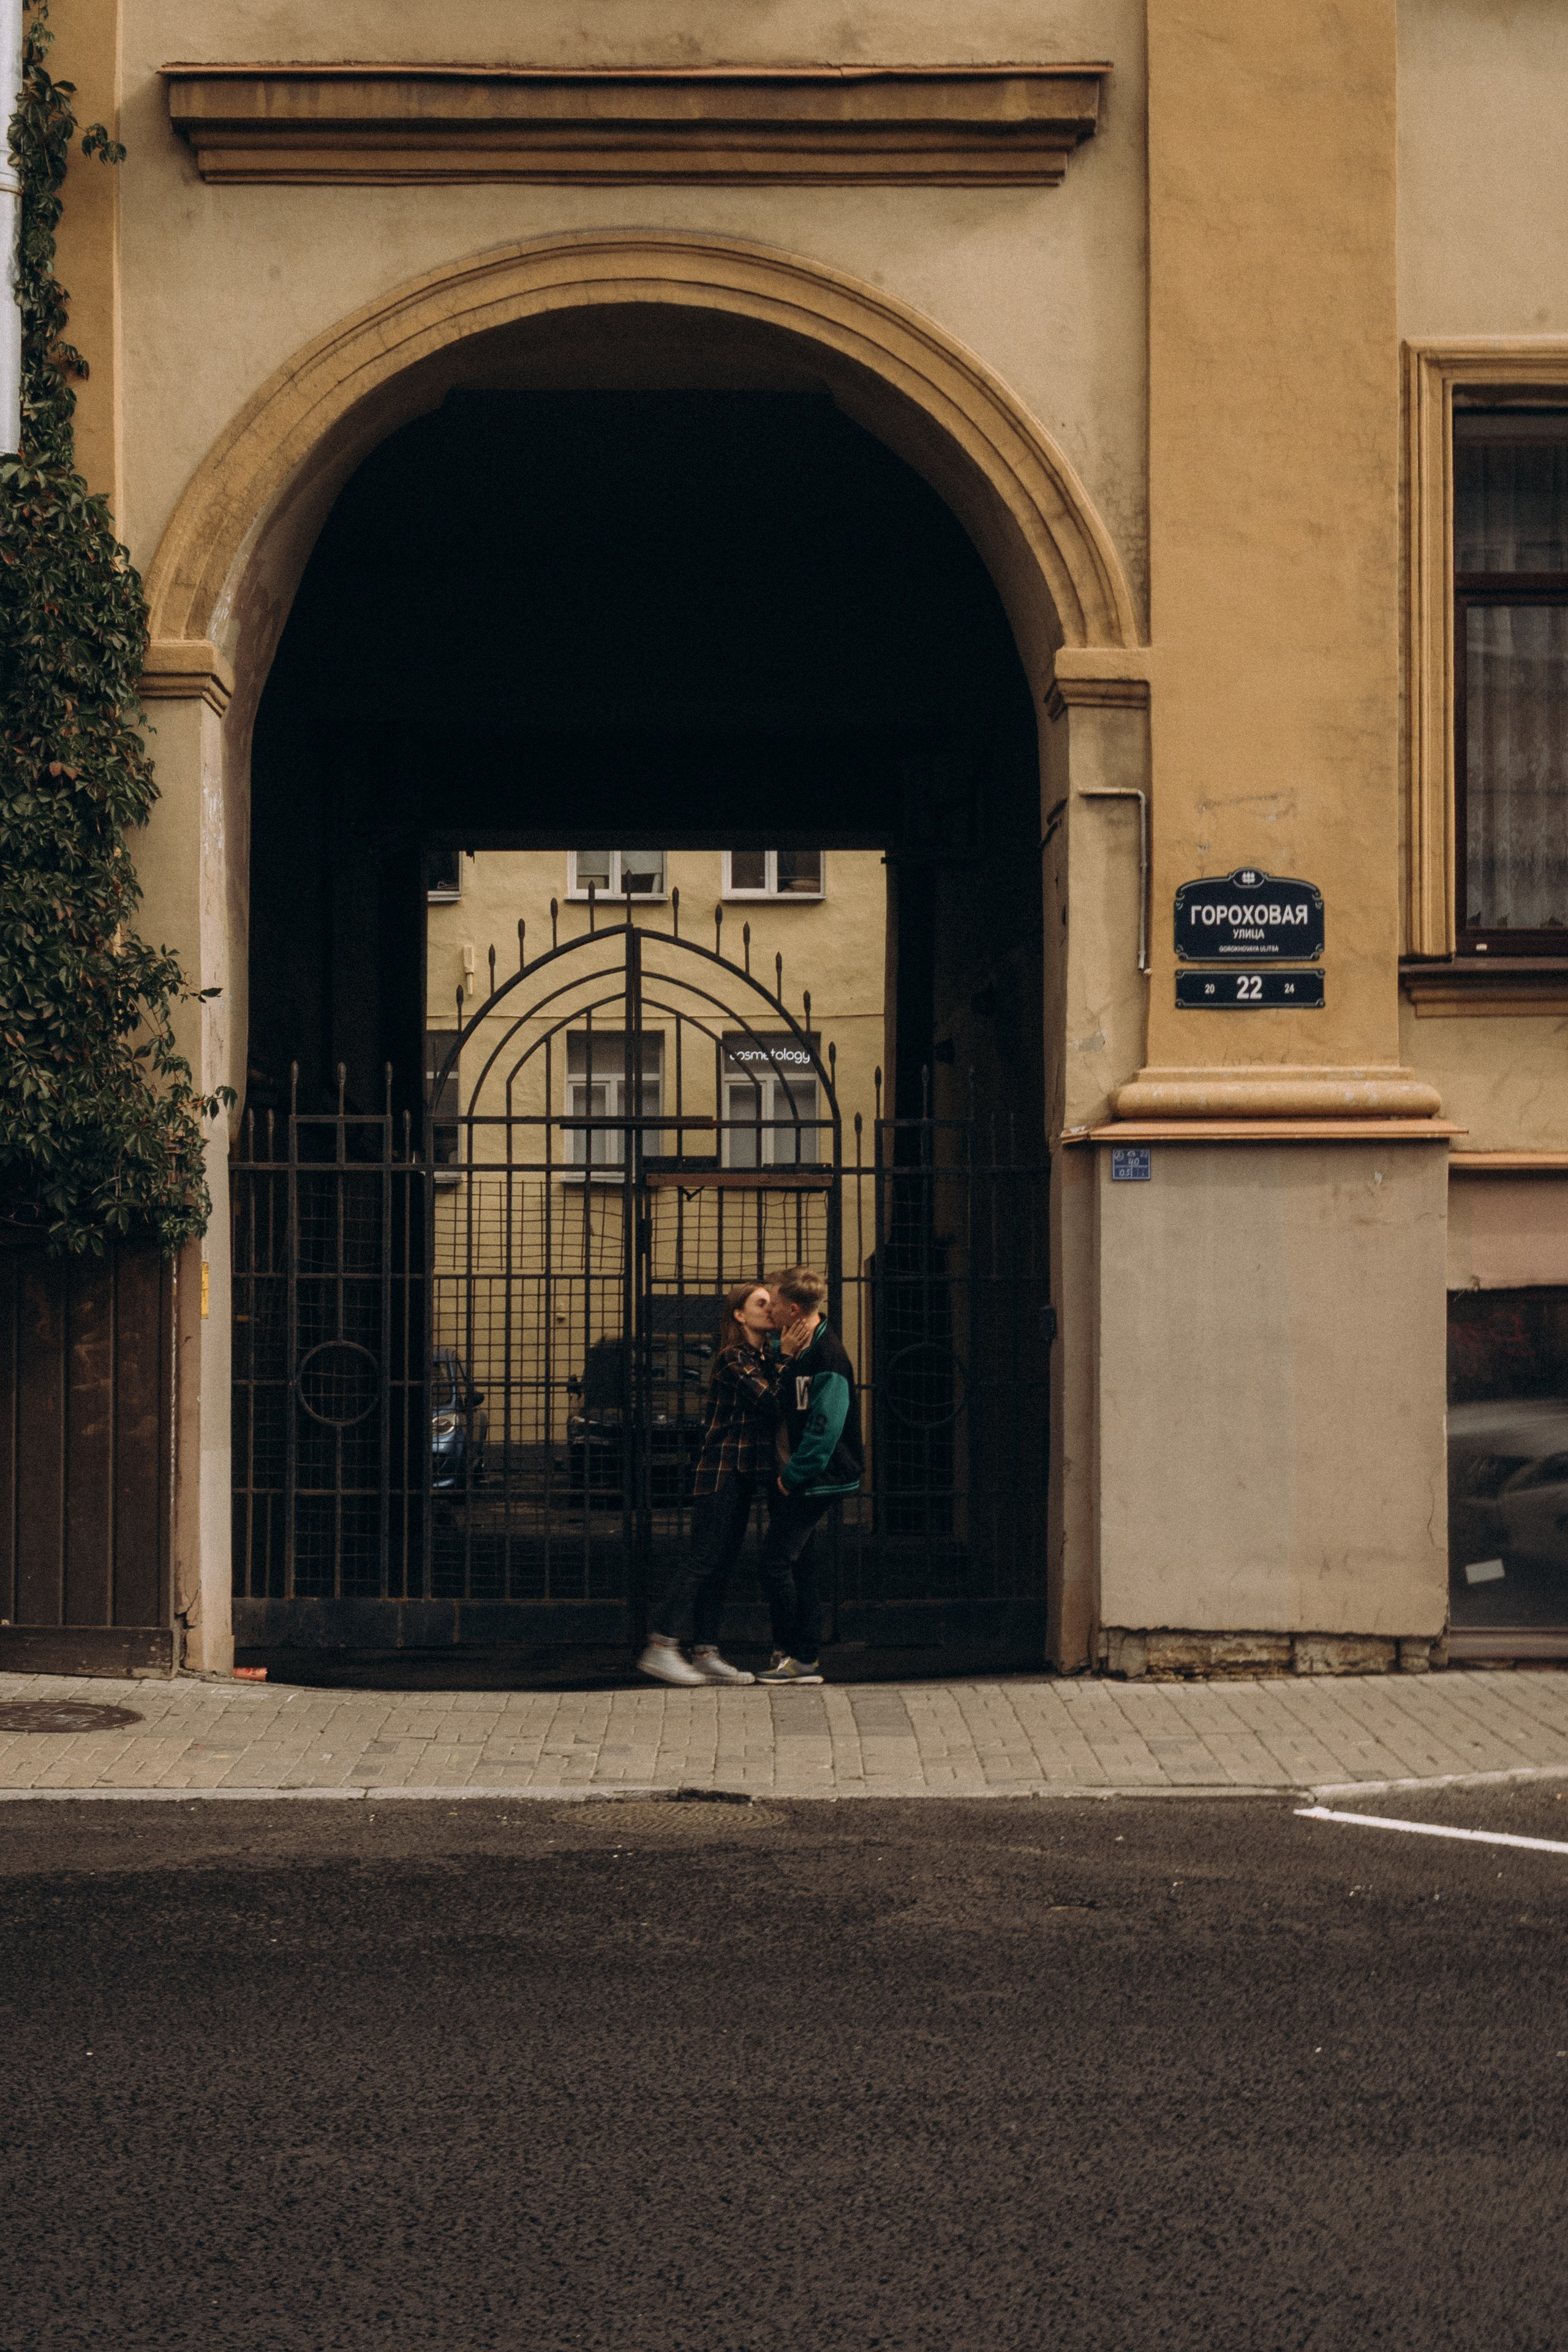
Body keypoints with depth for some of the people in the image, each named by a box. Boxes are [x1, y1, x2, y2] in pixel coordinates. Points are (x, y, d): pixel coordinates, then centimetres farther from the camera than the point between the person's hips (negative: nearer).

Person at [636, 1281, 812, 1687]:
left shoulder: (763, 1357, 15)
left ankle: (706, 1653, 8)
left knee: (722, 1563, 7)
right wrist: (785, 1359, -16)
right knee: (704, 1558, -11)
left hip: (741, 1477, 9)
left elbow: (773, 1413, 7)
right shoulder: (734, 1360, -12)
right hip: (720, 1473, -9)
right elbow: (772, 1406, -20)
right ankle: (661, 1646, -10)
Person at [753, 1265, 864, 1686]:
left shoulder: (827, 1355, -18)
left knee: (773, 1563, -10)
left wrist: (794, 1475, -17)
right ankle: (806, 1660, 15)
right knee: (798, 1565, 10)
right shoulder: (794, 1348, 11)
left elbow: (825, 1427, -22)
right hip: (790, 1475, 9)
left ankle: (792, 1656, 1)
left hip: (812, 1483, -9)